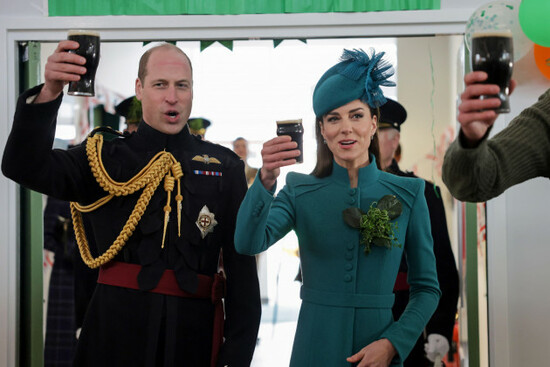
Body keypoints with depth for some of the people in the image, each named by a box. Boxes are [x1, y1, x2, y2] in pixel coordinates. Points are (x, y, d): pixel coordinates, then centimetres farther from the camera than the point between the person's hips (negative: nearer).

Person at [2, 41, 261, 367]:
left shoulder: (226, 168, 8)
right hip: (118, 327, 0)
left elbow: (242, 265, 5)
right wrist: (49, 93, -24)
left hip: (195, 332, 1)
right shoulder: (104, 159, 7)